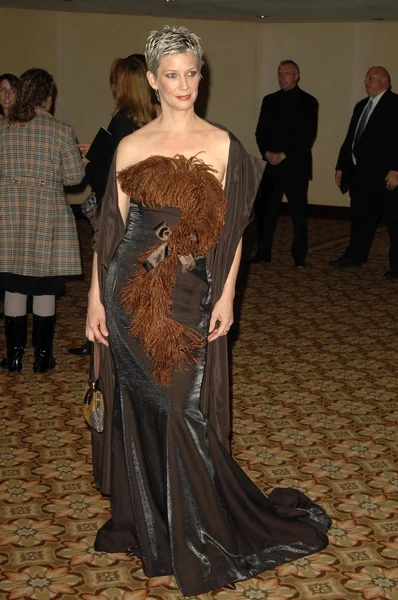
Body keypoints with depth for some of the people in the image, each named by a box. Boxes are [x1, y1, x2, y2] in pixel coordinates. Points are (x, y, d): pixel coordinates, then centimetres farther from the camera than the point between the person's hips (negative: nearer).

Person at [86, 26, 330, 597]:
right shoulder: (131, 146, 5)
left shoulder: (221, 144, 1)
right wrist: (96, 301, 1)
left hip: (190, 296, -2)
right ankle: (146, 524, 29)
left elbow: (231, 228, 2)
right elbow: (112, 227, 5)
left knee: (187, 415, 0)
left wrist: (226, 296, -6)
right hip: (132, 294, 2)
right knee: (139, 413, 10)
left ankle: (201, 540, 18)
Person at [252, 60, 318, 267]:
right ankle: (263, 253, 8)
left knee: (298, 213, 0)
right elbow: (261, 131, 11)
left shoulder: (308, 102, 1)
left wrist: (284, 155, -12)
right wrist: (267, 153, -7)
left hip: (296, 165, -4)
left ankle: (299, 257, 5)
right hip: (271, 164, 4)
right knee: (265, 210, 1)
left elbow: (308, 136, -6)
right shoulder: (269, 100, 14)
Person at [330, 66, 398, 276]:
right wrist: (341, 166, 16)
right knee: (361, 217, 15)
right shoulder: (361, 106, 17)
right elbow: (350, 138, 19)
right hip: (360, 172, 8)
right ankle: (355, 256, 25)